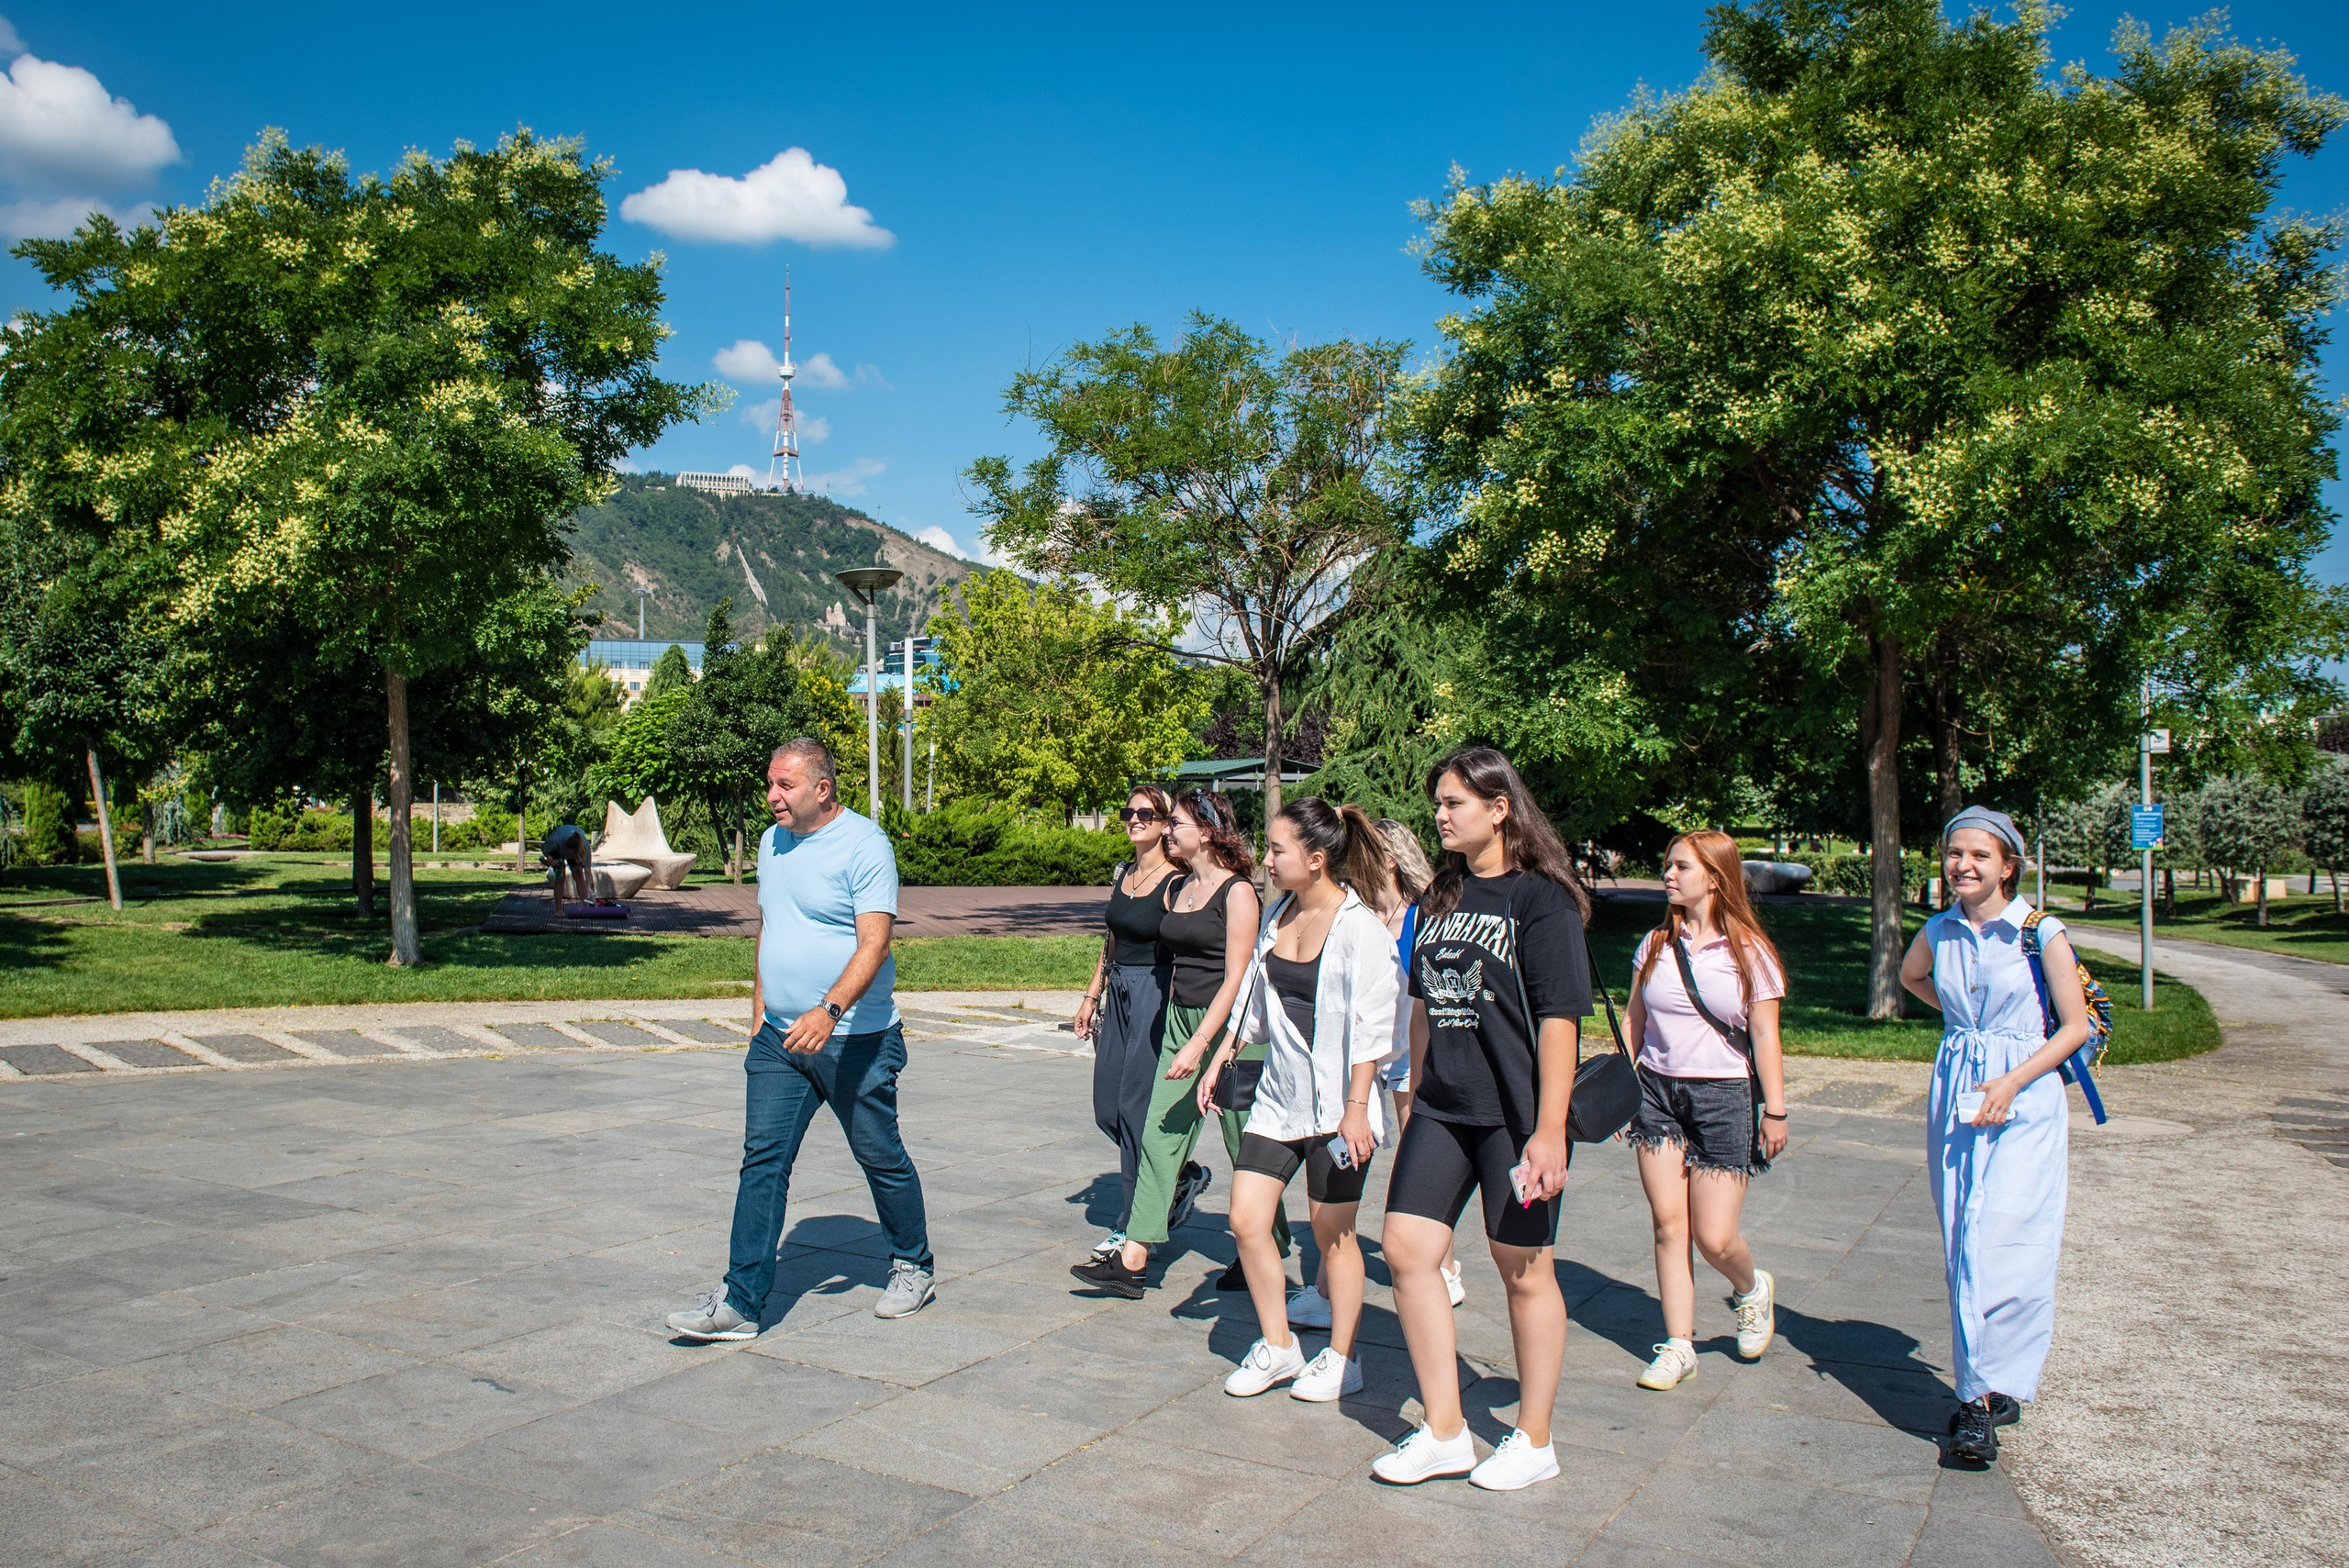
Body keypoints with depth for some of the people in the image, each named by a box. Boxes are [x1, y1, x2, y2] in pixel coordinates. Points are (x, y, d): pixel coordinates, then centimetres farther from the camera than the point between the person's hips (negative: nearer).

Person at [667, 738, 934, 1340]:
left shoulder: (864, 845, -15)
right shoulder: (773, 842, 9)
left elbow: (874, 944, -22)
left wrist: (830, 1010, -34)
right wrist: (760, 1004, 20)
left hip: (854, 1040, -6)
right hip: (779, 1038, 6)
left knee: (881, 1158, 9)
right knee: (762, 1161, 0)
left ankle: (913, 1268, 29)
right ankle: (740, 1302, 3)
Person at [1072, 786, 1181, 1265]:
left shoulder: (1175, 882, -12)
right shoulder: (1123, 875, 12)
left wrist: (1174, 1015, -19)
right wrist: (1092, 996, 18)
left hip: (1155, 995, -8)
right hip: (1119, 993, 8)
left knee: (1135, 1109, -4)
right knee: (1107, 1109, 10)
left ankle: (1133, 1227, 9)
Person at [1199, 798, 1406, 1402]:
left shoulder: (1360, 929, -14)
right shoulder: (1278, 917, 7)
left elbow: (1369, 1027, -16)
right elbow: (1253, 1000, 18)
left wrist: (1356, 1108, -19)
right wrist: (1218, 1061, 17)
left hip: (1335, 1101, -6)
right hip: (1279, 1095, 7)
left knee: (1332, 1232, 5)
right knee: (1246, 1220, 2)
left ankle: (1342, 1359, 24)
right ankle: (1277, 1347, 20)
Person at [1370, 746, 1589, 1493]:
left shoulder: (1540, 898, -10)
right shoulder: (1443, 897, 11)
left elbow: (1559, 1018, -14)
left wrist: (1550, 1129, -18)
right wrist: (1416, 1096, 17)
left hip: (1514, 1115, -6)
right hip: (1441, 1110, 7)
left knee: (1524, 1269, 6)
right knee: (1406, 1249, 0)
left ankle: (1534, 1439, 24)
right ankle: (1444, 1432, 14)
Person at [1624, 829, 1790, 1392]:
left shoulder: (1747, 950, -4)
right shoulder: (1656, 944, 6)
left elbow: (1765, 1035, -3)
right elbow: (1633, 1020, 12)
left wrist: (1775, 1112, -3)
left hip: (1724, 1095, -3)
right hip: (1658, 1092, 4)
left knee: (1714, 1238, -3)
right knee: (1668, 1224, 1)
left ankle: (1753, 1288, 31)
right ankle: (1678, 1346, 12)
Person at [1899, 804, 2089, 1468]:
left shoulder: (2041, 932, -6)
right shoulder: (1938, 934, 7)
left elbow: (2076, 1026, -4)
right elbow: (1909, 977, 29)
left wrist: (2012, 1082, -14)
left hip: (2023, 1098, -4)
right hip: (1954, 1097, 4)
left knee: (1999, 1246, -13)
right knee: (1963, 1249, 6)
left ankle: (1984, 1395, -7)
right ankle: (1986, 1390, 16)